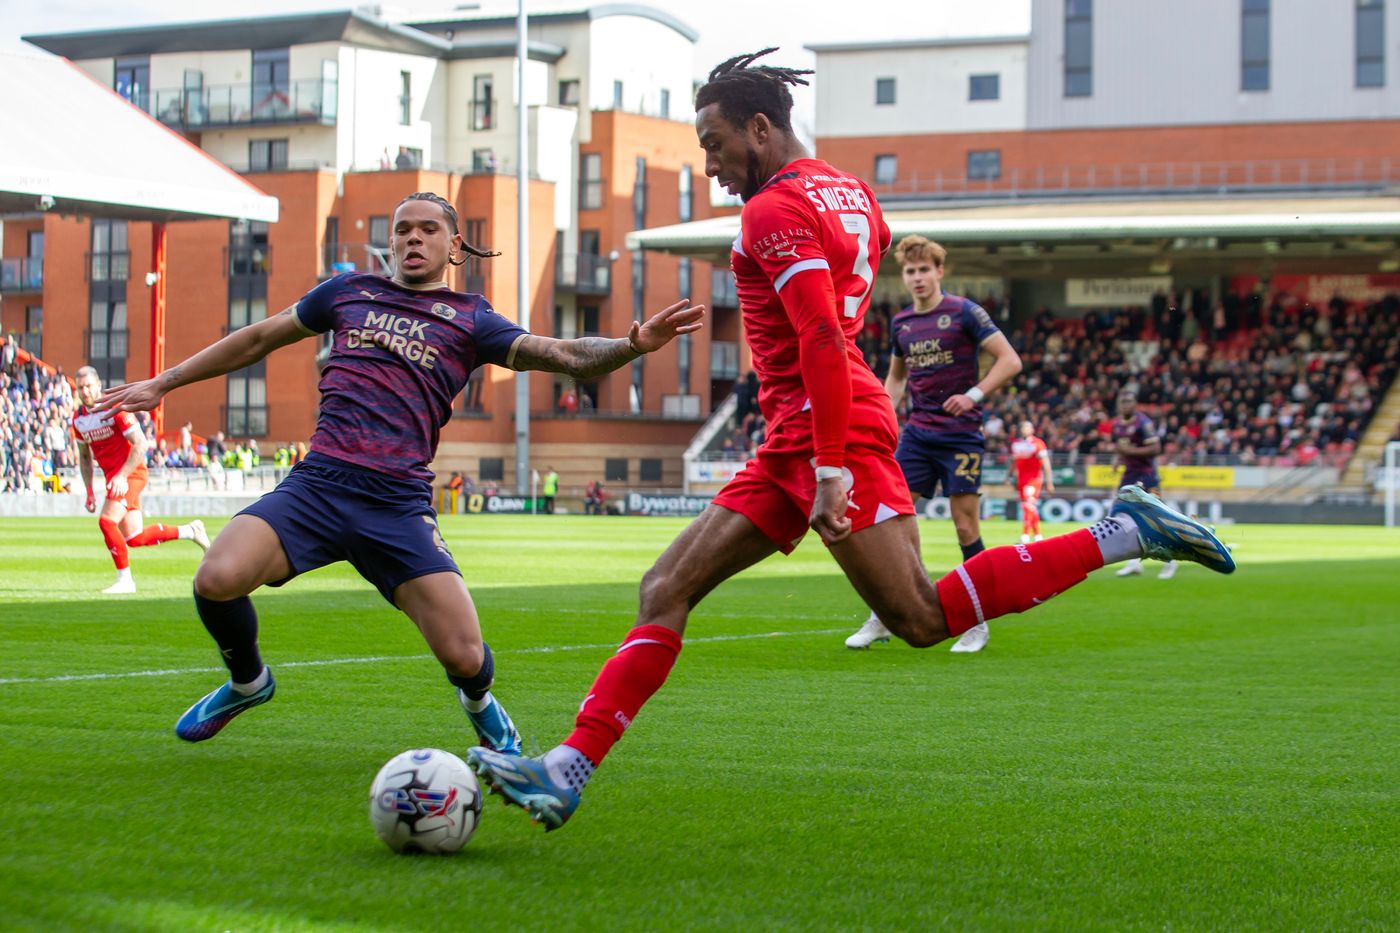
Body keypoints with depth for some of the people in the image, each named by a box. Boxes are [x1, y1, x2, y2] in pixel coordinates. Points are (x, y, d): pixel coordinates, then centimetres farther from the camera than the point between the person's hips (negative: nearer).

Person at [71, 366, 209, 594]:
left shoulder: (114, 408, -14)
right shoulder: (78, 418, 7)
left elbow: (140, 444, -18)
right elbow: (84, 457, 20)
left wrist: (121, 476, -25)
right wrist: (89, 490, 12)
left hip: (131, 473, -7)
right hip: (112, 476, 7)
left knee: (107, 521, -22)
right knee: (134, 539, 3)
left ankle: (124, 580, -10)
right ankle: (189, 531, 22)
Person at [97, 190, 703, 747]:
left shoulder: (469, 320, 12)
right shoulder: (349, 292, 18)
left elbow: (563, 356, 0)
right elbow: (258, 340, 29)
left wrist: (632, 345, -20)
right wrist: (163, 384, 31)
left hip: (398, 504, -1)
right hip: (316, 484, 2)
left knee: (465, 657, -13)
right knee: (216, 582, -24)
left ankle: (480, 704, 28)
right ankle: (247, 681, 12)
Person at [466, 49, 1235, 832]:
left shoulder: (775, 210, -11)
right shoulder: (846, 190, 17)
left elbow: (823, 341, -20)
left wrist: (831, 470, -24)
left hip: (835, 429, -10)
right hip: (794, 443, 10)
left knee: (924, 619, -14)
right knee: (666, 591, 4)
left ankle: (1123, 534, -9)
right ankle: (567, 771, 0)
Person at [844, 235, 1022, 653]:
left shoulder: (964, 312, -6)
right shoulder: (900, 323, 10)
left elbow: (1010, 360, -8)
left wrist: (974, 395, -19)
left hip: (960, 436, -5)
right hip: (917, 434, 5)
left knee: (965, 526, -3)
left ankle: (978, 623, 7)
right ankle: (881, 618, 5)